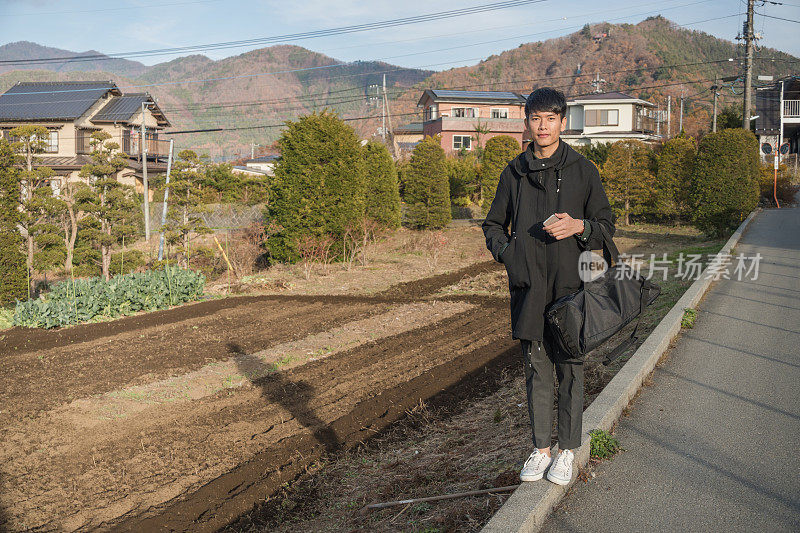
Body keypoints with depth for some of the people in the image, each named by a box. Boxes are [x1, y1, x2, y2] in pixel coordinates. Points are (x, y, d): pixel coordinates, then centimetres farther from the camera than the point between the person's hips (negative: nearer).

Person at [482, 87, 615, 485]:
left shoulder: (583, 170, 2)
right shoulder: (514, 172, 9)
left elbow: (606, 224, 5)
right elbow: (493, 224, 18)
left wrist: (579, 226, -16)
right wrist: (505, 251, -3)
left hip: (569, 286, -2)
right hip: (527, 288, 2)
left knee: (569, 370, 5)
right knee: (536, 371, 10)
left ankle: (567, 451, 21)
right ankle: (540, 448, 24)